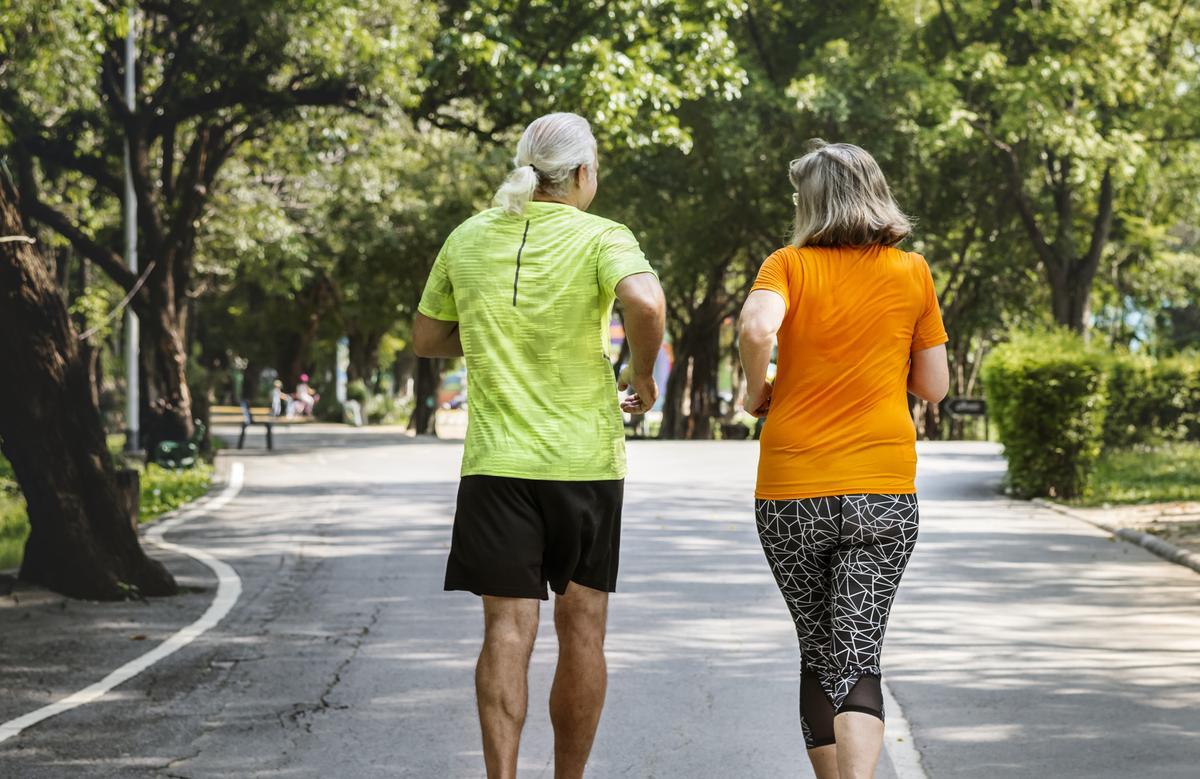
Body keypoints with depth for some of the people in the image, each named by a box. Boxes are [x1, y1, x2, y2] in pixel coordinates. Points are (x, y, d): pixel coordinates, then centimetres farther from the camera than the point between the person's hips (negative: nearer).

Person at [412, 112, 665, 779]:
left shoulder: (468, 238, 6)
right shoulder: (600, 237, -6)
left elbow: (427, 339, 14)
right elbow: (646, 302, -26)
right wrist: (644, 375, -10)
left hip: (496, 461, 2)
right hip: (585, 459, -2)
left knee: (508, 630, -1)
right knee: (582, 629, 10)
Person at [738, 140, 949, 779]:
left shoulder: (789, 265, 0)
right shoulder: (912, 272, 6)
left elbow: (757, 326, -21)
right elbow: (933, 386, 10)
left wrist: (757, 392, -3)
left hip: (791, 491, 0)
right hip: (883, 488, 0)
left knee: (820, 655, 14)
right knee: (858, 656, -4)